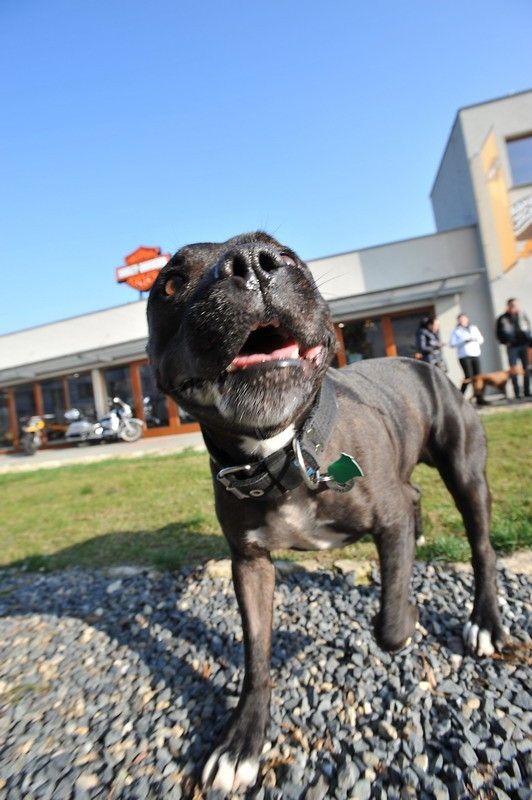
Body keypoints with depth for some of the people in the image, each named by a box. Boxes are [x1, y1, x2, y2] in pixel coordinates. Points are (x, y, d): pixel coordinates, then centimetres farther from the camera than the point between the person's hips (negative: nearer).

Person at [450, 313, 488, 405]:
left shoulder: (474, 328, 18)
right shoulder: (456, 331, 5)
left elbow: (481, 339, 15)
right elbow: (452, 344, -5)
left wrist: (475, 339, -6)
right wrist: (464, 341, -16)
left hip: (475, 354, 4)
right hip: (464, 356, -4)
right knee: (468, 377, -12)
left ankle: (480, 398, 5)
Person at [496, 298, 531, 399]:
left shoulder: (522, 315, 8)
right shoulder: (502, 319, 1)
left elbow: (528, 329, 12)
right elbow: (499, 333, 5)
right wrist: (506, 342, -7)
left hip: (524, 345, 2)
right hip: (512, 347, -2)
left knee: (526, 369, 3)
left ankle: (527, 392, 9)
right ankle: (517, 393, 1)